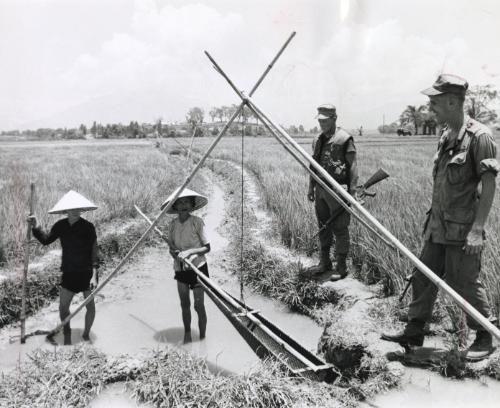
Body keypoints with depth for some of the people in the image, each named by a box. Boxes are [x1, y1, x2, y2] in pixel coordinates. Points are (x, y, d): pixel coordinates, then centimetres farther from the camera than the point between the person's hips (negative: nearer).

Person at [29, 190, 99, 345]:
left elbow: (94, 252, -10)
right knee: (63, 306, 7)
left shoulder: (88, 227, -11)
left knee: (90, 306, 4)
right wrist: (35, 227, -3)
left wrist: (94, 275, -15)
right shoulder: (61, 226, -1)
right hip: (69, 273, 3)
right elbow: (46, 240, 14)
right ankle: (67, 334, 34)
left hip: (87, 273, -3)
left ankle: (86, 334, 29)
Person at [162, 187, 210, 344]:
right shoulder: (172, 224, -1)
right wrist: (174, 252, -13)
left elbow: (207, 247, -11)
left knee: (199, 305, -1)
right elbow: (171, 247, 9)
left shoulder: (197, 222, -13)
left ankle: (202, 338, 13)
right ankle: (187, 335, 29)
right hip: (180, 269, 4)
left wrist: (190, 251, -24)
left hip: (198, 267, -4)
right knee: (184, 304, 12)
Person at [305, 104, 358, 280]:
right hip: (320, 190, 7)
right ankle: (324, 263, 22)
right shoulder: (318, 141, 14)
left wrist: (352, 191, -16)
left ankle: (341, 267, 7)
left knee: (339, 229, -1)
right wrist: (311, 187, 16)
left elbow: (353, 166, -11)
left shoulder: (344, 139, -8)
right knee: (323, 228, 12)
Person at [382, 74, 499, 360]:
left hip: (463, 230, -8)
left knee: (466, 283, 3)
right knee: (424, 279, 12)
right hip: (438, 227, 8)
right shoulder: (447, 136, 10)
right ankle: (414, 333, 24)